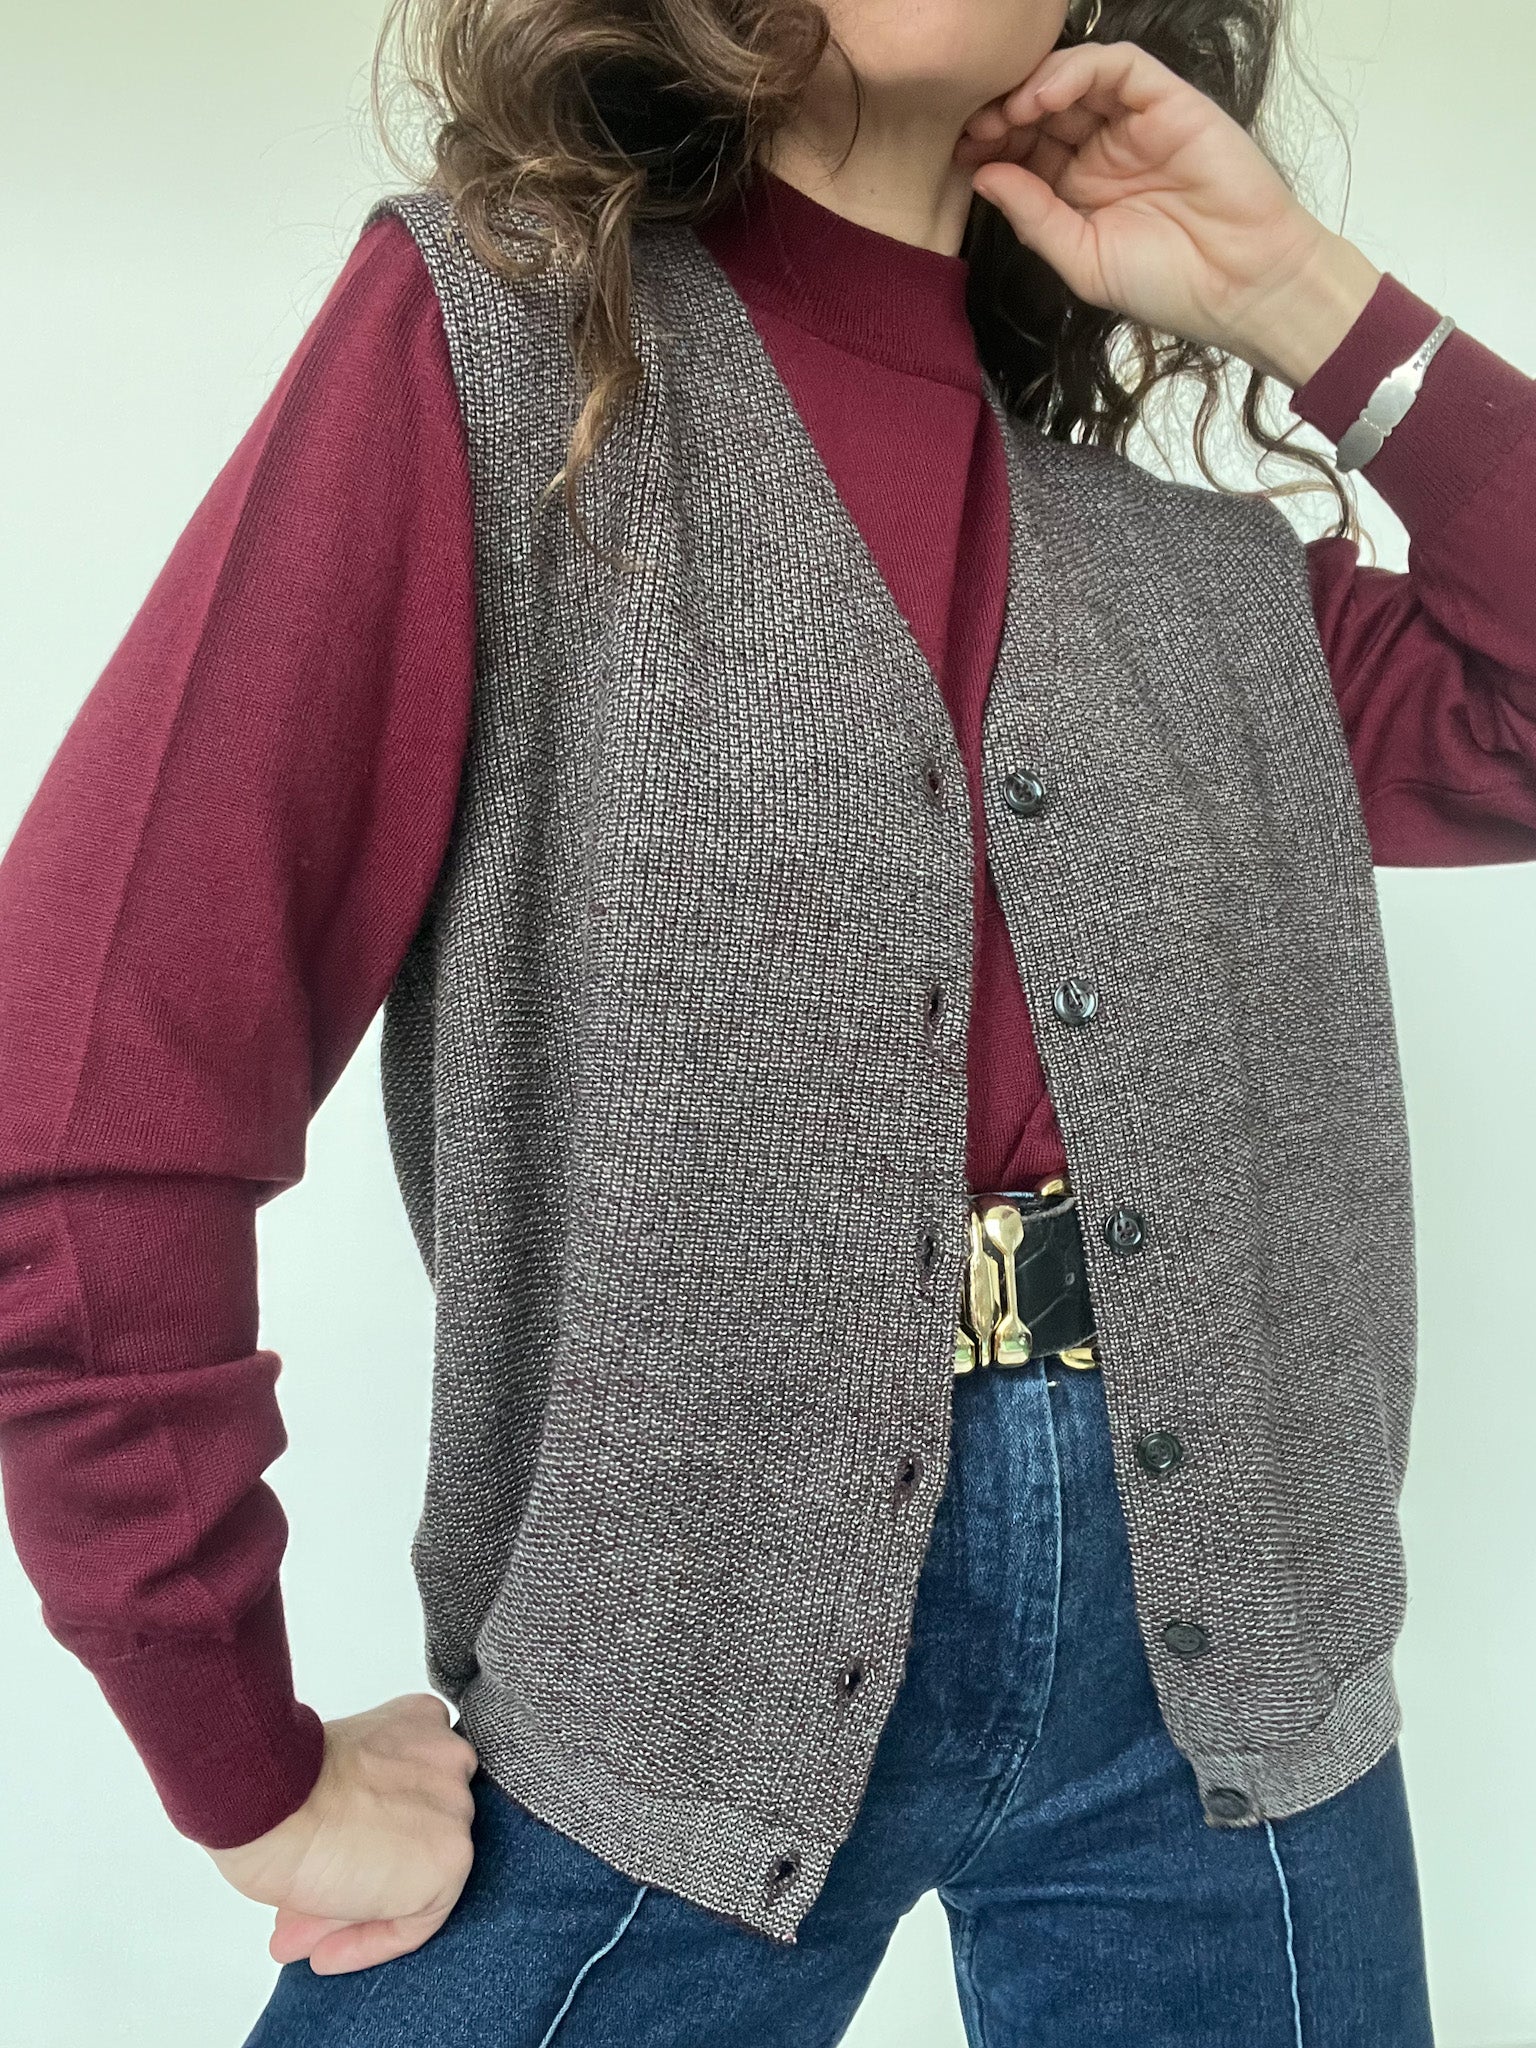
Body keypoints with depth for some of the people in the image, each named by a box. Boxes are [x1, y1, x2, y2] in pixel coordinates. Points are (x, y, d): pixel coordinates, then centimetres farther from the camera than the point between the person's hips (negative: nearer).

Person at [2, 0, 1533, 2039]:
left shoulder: (1189, 565, 9)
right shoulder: (494, 336, -6)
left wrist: (1307, 300, 1)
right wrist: (252, 1775, -9)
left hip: (1205, 1624, 4)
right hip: (695, 1642, -3)